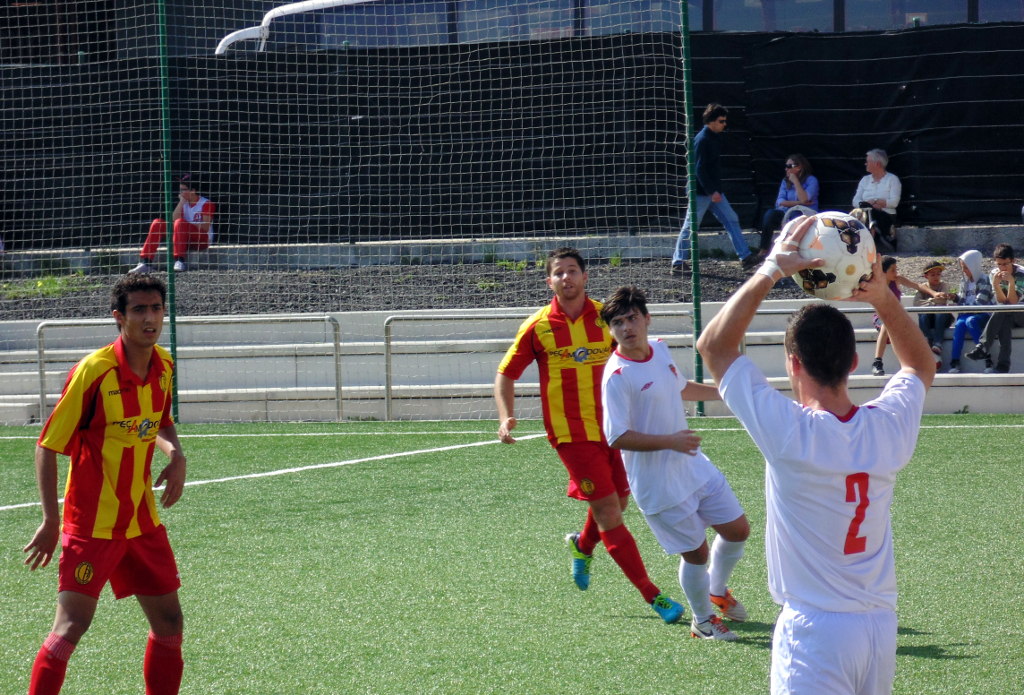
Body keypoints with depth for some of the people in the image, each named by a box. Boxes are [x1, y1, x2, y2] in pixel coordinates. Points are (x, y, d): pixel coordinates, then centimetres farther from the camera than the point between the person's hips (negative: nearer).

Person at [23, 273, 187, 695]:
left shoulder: (163, 367, 2)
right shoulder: (94, 372, -18)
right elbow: (47, 447, -13)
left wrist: (176, 455, -1)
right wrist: (51, 521, -15)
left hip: (143, 521, 7)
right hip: (91, 525, -7)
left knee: (169, 622, 9)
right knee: (71, 625, -13)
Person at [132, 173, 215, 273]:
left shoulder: (206, 204, -6)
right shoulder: (184, 203, 15)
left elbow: (205, 227, -15)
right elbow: (174, 220, -1)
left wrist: (188, 224, -16)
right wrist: (181, 202, -4)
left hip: (203, 240, -7)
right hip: (187, 241, 7)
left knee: (180, 222, -33)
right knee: (157, 223, -8)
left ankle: (180, 261, -41)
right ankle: (145, 263, -18)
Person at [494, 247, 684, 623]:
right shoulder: (538, 327, -4)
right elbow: (506, 373, 4)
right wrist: (506, 418, -9)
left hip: (611, 425, 4)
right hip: (571, 432, -4)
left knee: (617, 501, 12)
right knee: (607, 511, -9)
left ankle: (583, 544, 47)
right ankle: (651, 594, -5)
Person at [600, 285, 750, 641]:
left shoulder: (660, 350, 2)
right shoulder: (618, 375, -21)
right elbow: (618, 437, -24)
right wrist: (671, 441, -28)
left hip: (694, 465, 8)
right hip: (659, 484, -8)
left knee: (737, 530, 14)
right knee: (696, 552, 2)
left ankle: (717, 591, 41)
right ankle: (702, 620, 27)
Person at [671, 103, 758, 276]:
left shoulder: (715, 138, 11)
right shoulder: (702, 140, -16)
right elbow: (699, 169, -21)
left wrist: (716, 190, 17)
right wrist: (711, 192, -23)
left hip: (714, 191, 9)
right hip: (701, 192, -9)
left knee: (731, 220, 5)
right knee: (690, 226, -2)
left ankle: (745, 257, 5)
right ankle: (678, 262, 5)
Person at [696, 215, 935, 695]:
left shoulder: (789, 431, -17)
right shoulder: (889, 426, -4)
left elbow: (713, 345, -7)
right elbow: (922, 365, 20)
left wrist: (770, 271, -7)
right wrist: (884, 298, 6)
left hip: (814, 631, -5)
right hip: (881, 624, 5)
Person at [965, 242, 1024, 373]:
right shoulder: (995, 274, -4)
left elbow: (1012, 302, -26)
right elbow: (1002, 301, -12)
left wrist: (1011, 282, -39)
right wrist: (996, 284, -29)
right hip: (1008, 316, 3)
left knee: (1003, 311, -35)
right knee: (1005, 322, -34)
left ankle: (983, 348, -38)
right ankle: (1003, 365, -41)